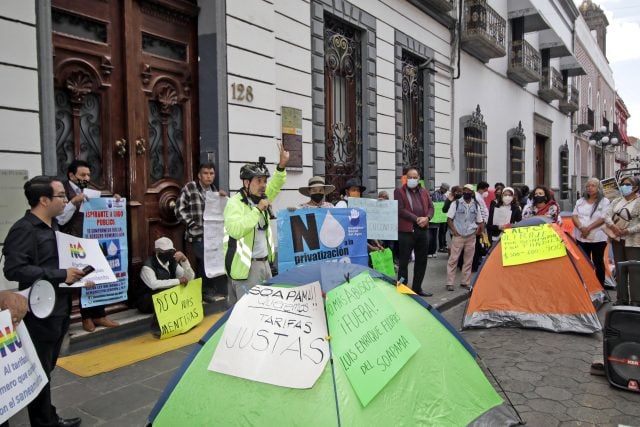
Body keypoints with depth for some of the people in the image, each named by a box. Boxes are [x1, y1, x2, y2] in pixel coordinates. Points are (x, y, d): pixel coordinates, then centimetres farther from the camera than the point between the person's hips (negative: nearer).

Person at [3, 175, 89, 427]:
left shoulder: (53, 226, 12)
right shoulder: (24, 229, -17)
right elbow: (14, 269, -27)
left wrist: (78, 277, 7)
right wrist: (61, 275, -24)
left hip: (58, 310, 9)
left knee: (47, 369, 21)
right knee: (39, 373, 6)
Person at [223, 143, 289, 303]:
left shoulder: (259, 197, 10)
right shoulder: (235, 203, -15)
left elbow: (275, 186, 19)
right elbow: (236, 230, -30)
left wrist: (282, 166, 1)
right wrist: (258, 209, -26)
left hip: (264, 262, 9)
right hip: (246, 266, -8)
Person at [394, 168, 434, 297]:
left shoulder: (424, 192, 15)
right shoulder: (399, 191, -3)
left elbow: (431, 207, 12)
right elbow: (400, 210, -13)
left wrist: (427, 218, -9)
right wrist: (417, 219, -17)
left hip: (422, 230, 6)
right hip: (406, 231, -6)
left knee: (421, 260, 13)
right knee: (403, 261, -1)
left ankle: (417, 287, 25)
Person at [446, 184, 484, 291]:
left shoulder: (476, 205, 8)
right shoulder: (456, 203, -2)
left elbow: (480, 222, 16)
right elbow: (449, 219, -2)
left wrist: (478, 230, -1)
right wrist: (454, 231, -12)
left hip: (471, 237, 4)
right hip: (458, 236, -3)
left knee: (468, 261, 7)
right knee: (453, 259, -4)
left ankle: (465, 282, 17)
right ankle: (449, 283, 0)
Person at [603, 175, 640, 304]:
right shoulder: (616, 201, 11)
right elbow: (607, 216, 4)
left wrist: (628, 231, -19)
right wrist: (613, 226, -13)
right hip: (617, 239, 6)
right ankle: (622, 299, 21)